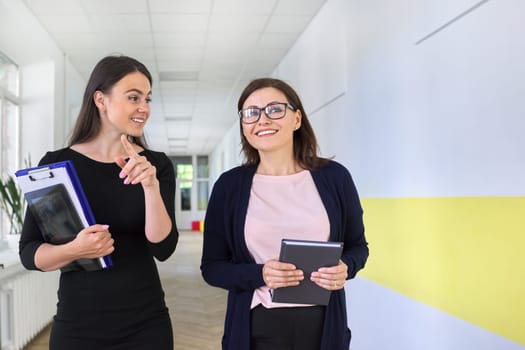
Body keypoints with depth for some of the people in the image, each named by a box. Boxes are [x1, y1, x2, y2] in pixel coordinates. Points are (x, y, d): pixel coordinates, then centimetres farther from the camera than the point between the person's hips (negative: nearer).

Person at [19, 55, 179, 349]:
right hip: (77, 325, 0)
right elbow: (28, 252, -4)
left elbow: (163, 249, -11)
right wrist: (73, 249, -22)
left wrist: (151, 186, -24)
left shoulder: (157, 165, -3)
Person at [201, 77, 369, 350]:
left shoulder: (334, 176, -2)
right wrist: (260, 275, -18)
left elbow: (357, 245, 9)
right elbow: (212, 267, -1)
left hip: (324, 326, 1)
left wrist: (345, 268, -13)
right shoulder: (229, 185, -3)